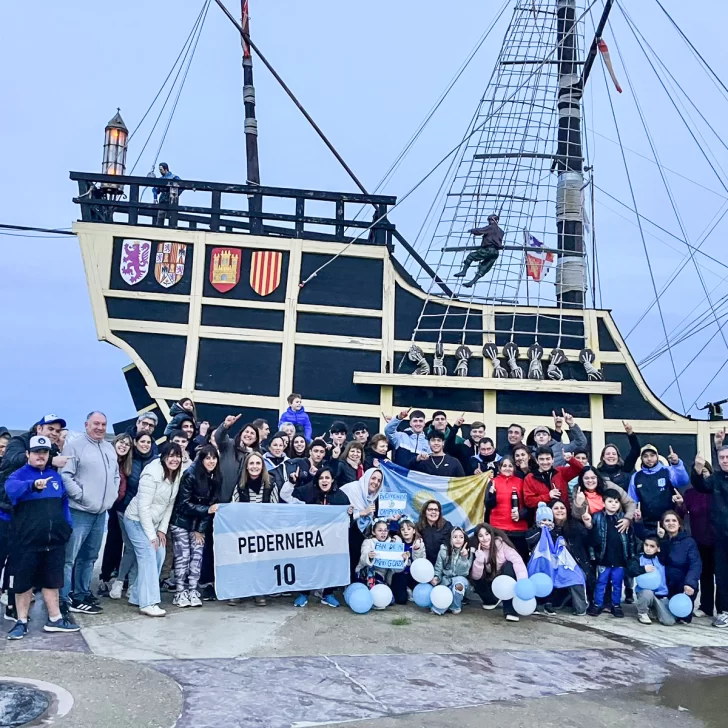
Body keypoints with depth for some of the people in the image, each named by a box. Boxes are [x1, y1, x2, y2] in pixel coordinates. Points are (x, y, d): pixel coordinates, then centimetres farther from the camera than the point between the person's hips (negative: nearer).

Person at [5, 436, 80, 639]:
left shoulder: (56, 476, 10)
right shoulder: (18, 475, -6)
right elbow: (12, 488, -31)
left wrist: (68, 525, 7)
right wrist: (33, 485, -50)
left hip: (54, 540, 4)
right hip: (27, 542, -4)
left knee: (52, 581, 13)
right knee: (24, 582, 7)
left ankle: (55, 619, 23)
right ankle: (22, 622, 21)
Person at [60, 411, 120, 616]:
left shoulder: (110, 448, 14)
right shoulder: (75, 446, -8)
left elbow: (116, 475, 22)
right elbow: (65, 475, -15)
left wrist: (113, 495, 10)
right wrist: (81, 496, -17)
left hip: (101, 512, 7)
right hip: (79, 511, -7)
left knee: (89, 556, 15)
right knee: (70, 556, -5)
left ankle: (82, 593, 24)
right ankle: (64, 598, 0)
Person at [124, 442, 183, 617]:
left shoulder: (177, 476, -1)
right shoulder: (152, 474, -24)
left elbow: (170, 504, 5)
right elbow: (143, 507, -24)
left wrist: (162, 529, 0)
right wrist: (151, 535, -21)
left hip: (153, 522, 8)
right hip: (137, 520, -8)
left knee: (159, 555, 2)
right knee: (148, 557, -14)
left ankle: (137, 596, 14)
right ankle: (148, 603, -13)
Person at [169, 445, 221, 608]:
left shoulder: (216, 478, -4)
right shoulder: (190, 475, -19)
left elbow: (211, 504, -2)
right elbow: (184, 503, -19)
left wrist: (200, 529, -6)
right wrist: (207, 510, -29)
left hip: (199, 523, 5)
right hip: (181, 521, -5)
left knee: (197, 555, 0)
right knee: (182, 556, -5)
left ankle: (192, 591, 8)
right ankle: (180, 593, 4)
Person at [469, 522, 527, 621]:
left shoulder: (500, 543, -22)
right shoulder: (477, 551, -14)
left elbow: (517, 561, -34)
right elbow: (476, 576, -22)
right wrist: (479, 556, -34)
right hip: (493, 582, 3)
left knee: (509, 565, -33)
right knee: (475, 581, -24)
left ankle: (510, 609, -30)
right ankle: (493, 600, 7)